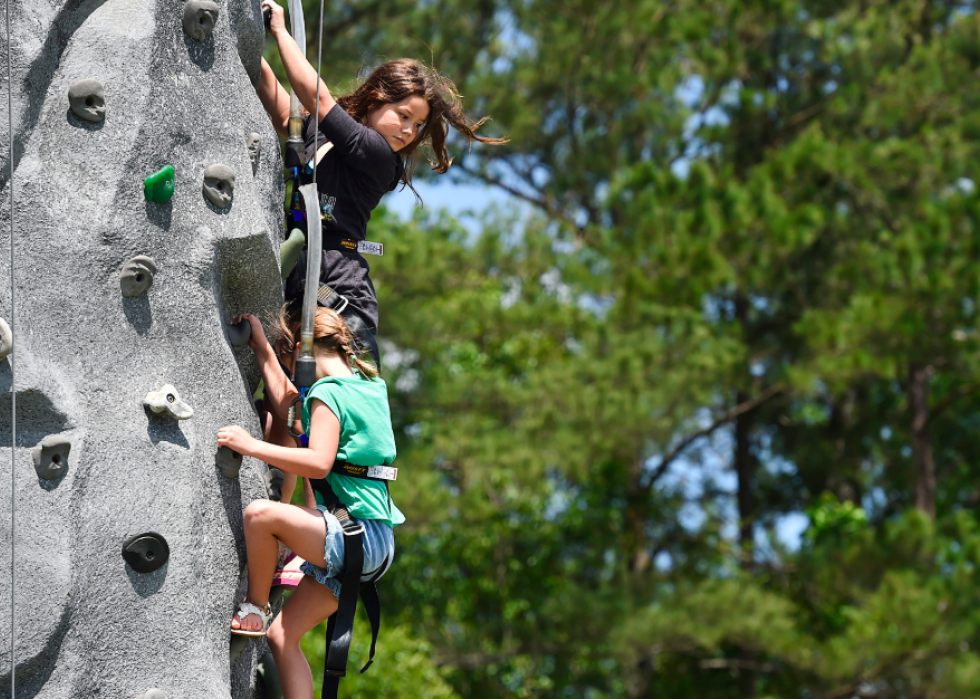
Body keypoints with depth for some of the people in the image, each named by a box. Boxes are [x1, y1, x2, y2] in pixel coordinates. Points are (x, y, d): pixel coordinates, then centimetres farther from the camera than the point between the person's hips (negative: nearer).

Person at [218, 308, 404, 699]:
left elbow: (319, 462, -24)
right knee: (282, 637, 9)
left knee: (260, 514, -25)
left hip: (357, 537, -10)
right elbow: (284, 399, 30)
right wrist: (261, 347, 32)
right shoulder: (369, 386, 18)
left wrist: (252, 446, -19)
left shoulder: (327, 392, -9)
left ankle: (255, 608, -9)